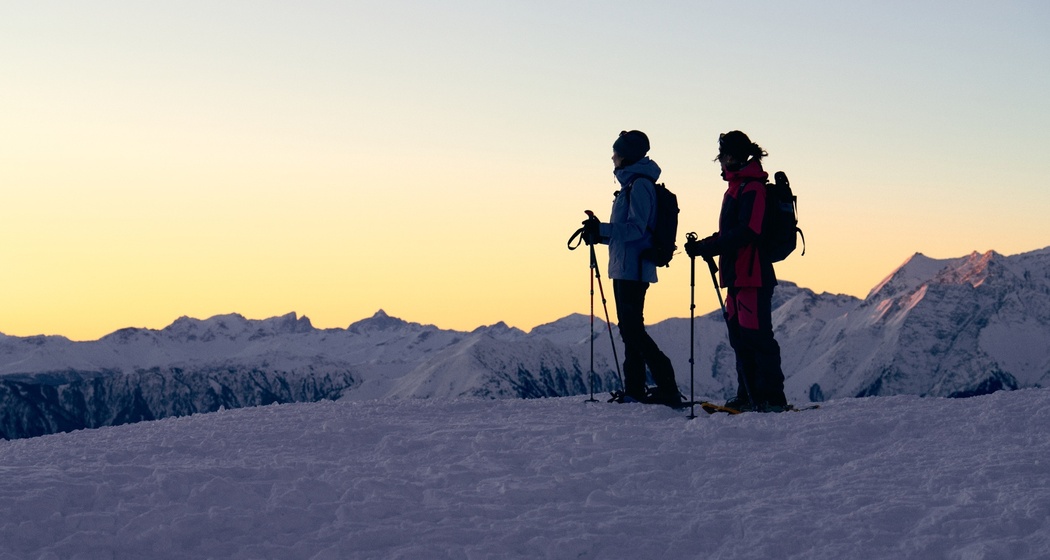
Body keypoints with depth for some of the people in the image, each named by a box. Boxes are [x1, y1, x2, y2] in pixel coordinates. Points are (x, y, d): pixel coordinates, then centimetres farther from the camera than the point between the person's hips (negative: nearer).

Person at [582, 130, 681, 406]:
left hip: (632, 268, -11)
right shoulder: (631, 183, 19)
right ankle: (635, 389, 16)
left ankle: (667, 387, -16)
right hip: (626, 268, 11)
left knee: (633, 329, -13)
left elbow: (636, 228, -20)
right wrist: (599, 234, 16)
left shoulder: (639, 184, -12)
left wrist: (602, 230, -24)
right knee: (629, 329, 12)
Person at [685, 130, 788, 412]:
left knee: (756, 336, -9)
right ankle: (748, 396, 15)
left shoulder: (752, 188, -12)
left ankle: (772, 397, -6)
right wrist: (702, 246, 10)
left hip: (753, 274, -10)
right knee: (740, 336, 11)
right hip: (737, 273, 10)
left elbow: (747, 232, -22)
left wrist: (708, 247, -21)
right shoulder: (736, 187, 19)